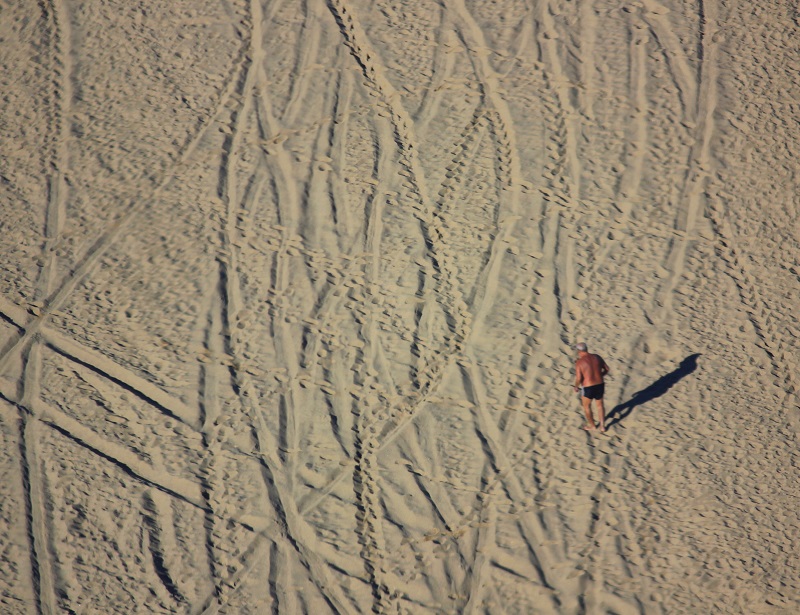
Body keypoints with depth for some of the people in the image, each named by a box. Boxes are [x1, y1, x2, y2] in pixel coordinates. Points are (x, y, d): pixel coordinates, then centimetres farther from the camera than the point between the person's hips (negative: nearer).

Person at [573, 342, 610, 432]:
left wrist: (576, 387, 1)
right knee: (600, 405, 29)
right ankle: (602, 426, 31)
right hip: (600, 385, 4)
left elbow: (578, 378, -19)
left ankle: (592, 426, 39)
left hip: (588, 388, -4)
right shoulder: (597, 357, -1)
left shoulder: (579, 362, -14)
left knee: (587, 406, 24)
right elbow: (607, 369, 6)